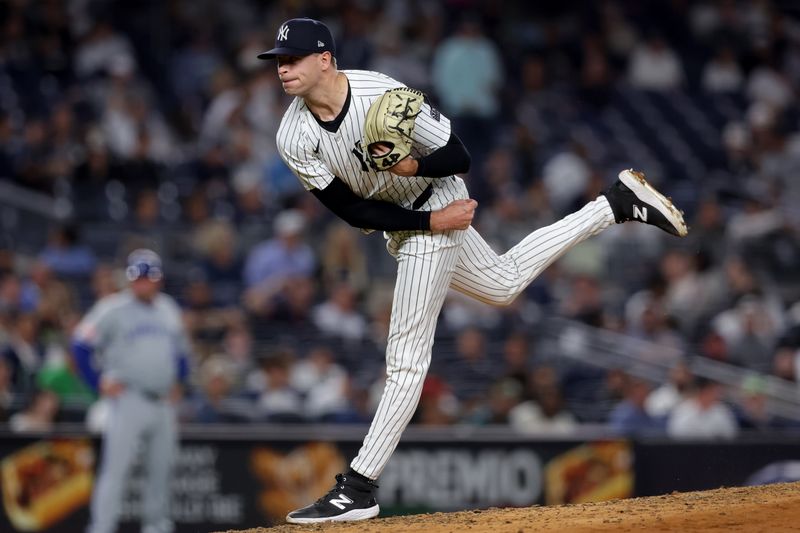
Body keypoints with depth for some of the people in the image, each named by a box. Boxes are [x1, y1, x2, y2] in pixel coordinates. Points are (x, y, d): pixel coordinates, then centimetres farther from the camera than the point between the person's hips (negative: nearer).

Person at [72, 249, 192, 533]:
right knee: (114, 469, -12)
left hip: (163, 403, 6)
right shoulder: (113, 309, -5)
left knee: (160, 471, 10)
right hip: (128, 400, -6)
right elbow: (82, 344, -6)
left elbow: (181, 349, 26)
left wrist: (177, 382, 15)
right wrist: (100, 382, -9)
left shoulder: (168, 308, 14)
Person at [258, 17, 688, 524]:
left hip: (437, 205, -7)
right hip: (402, 221, 7)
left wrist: (413, 165, -40)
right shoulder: (294, 138, -17)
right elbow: (351, 210, -13)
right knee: (504, 283, 26)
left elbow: (458, 157, -20)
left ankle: (359, 487, -5)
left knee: (406, 357, -9)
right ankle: (619, 203, 36)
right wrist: (430, 221, -22)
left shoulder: (384, 96, -30)